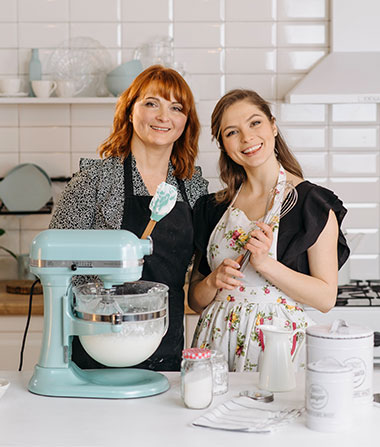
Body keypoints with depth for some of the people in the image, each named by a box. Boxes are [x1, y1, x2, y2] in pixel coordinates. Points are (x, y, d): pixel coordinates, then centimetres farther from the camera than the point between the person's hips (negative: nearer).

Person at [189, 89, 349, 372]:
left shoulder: (314, 203, -1)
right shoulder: (213, 207, 9)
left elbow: (326, 298, -6)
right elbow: (195, 301, 12)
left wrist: (265, 264, -15)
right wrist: (214, 282, -8)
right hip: (218, 343, 3)